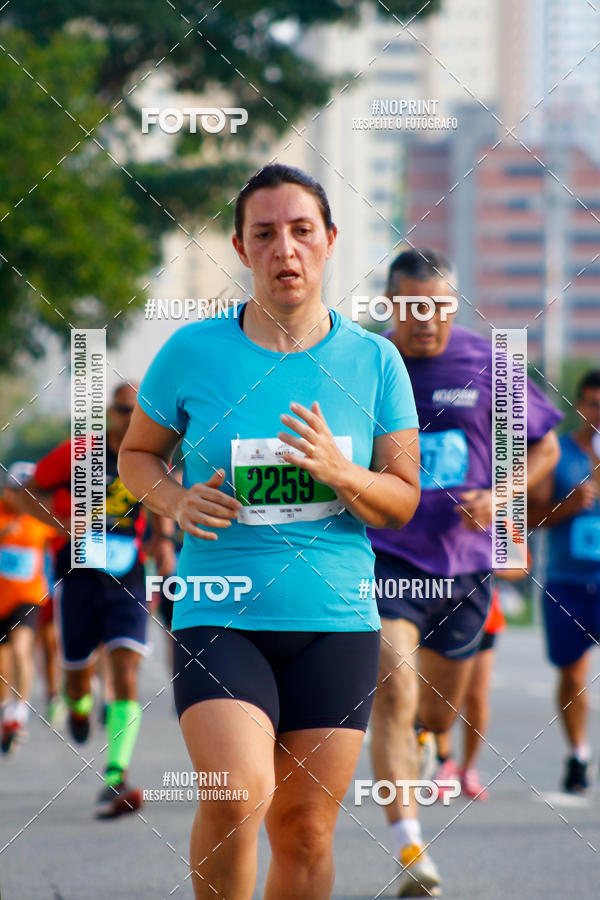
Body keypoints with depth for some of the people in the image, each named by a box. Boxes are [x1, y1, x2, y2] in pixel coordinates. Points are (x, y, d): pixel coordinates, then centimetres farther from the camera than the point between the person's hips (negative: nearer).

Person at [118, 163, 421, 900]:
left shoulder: (374, 361, 4)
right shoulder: (193, 351, 0)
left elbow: (403, 500, 7)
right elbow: (136, 453, 13)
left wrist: (340, 473, -14)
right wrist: (176, 501, -9)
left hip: (337, 622, 2)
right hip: (219, 615, -2)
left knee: (305, 831, 5)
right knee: (237, 793, -23)